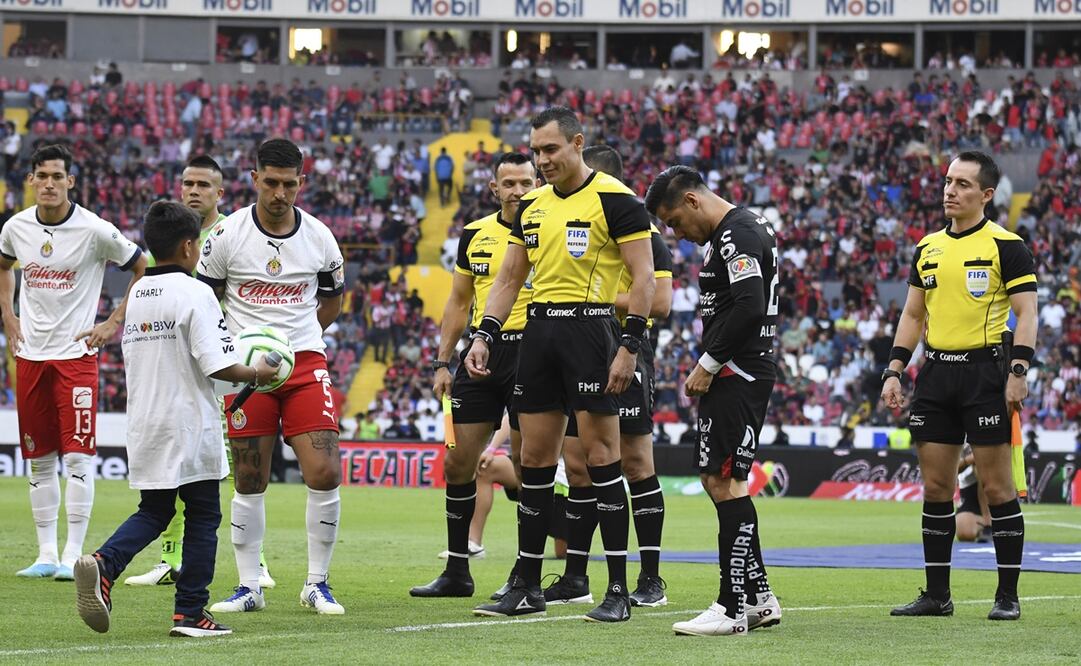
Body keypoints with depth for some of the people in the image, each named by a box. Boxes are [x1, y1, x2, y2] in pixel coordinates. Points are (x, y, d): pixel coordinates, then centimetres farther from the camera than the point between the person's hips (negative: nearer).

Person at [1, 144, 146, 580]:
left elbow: (144, 270, -2)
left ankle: (73, 555, -6)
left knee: (77, 457, -10)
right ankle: (46, 554, 15)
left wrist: (115, 323, -6)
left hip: (76, 353, -5)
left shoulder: (94, 230, -11)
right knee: (39, 459, 8)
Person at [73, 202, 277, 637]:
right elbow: (217, 365, -18)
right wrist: (256, 373, -2)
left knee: (153, 511, 15)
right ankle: (190, 613, 5)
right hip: (189, 426, -7)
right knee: (203, 516, 5)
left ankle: (103, 564, -11)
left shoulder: (136, 294, 10)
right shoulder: (195, 294, -12)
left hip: (144, 424, 7)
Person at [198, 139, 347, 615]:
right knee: (249, 483, 2)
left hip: (305, 364, 1)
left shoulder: (319, 237, 2)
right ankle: (248, 588, 13)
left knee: (325, 474, -9)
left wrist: (296, 338, 12)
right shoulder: (227, 235, -4)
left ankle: (317, 584, 5)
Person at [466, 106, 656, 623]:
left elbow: (643, 276, -9)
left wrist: (628, 346, -15)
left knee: (600, 453, -8)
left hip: (590, 324, -7)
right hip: (538, 329, 7)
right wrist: (483, 337, 8)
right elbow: (509, 278, 19)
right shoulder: (531, 206, 14)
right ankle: (526, 587, 13)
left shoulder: (613, 198, -7)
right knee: (534, 458, 7)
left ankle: (618, 591, -4)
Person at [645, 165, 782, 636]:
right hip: (733, 373, 11)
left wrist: (708, 363, -17)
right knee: (718, 480, 14)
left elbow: (749, 307, -24)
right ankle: (759, 599, 18)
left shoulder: (735, 235, -14)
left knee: (725, 482, -10)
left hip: (738, 375, -11)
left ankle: (734, 608, -9)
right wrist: (709, 367, 14)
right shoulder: (736, 230, 19)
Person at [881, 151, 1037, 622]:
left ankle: (1008, 595, 1)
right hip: (935, 371, 6)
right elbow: (913, 315, 18)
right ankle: (936, 595, 12)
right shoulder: (927, 248, 13)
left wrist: (1018, 371, -18)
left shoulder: (1006, 246, -4)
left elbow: (1026, 313, -7)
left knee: (996, 487, -5)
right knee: (935, 487, 6)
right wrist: (893, 371, 10)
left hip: (984, 370, -6)